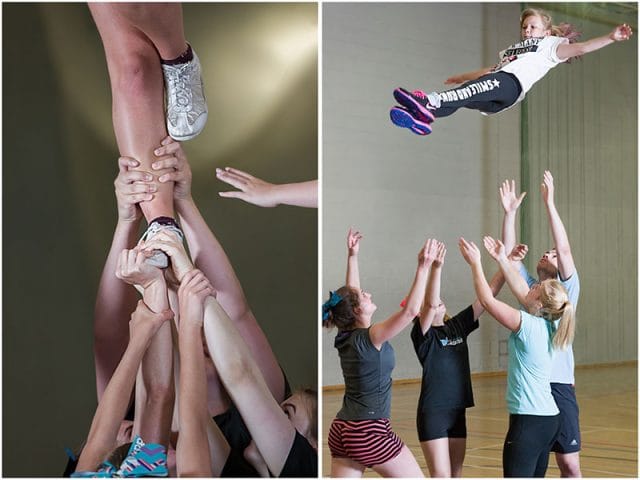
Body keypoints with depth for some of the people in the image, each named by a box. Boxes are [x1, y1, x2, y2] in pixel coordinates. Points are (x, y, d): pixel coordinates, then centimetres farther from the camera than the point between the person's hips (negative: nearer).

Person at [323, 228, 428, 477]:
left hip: (342, 430, 8)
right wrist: (423, 268, -21)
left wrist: (352, 256, 23)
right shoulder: (369, 338, -14)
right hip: (370, 431, -8)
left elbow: (350, 293, 20)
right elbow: (410, 310, -22)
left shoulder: (346, 336, 6)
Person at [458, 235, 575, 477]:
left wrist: (475, 263, -1)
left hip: (529, 420, -9)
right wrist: (502, 259, 24)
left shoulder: (528, 324, -15)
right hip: (549, 418, 9)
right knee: (536, 476, 15)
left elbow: (487, 300, -11)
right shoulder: (547, 325, 6)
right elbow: (521, 291, 19)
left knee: (517, 474, -9)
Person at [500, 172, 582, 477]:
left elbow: (565, 249, -9)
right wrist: (510, 212, 0)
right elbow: (509, 253, 8)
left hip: (558, 385, -4)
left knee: (570, 465, -1)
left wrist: (550, 204, -12)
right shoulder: (529, 288, 14)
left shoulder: (566, 289, 4)